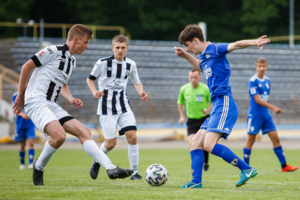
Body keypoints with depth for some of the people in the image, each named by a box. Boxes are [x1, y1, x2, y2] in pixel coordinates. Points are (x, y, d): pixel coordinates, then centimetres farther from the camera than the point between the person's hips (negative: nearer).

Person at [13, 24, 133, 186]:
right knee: (59, 135, -29)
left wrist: (71, 99, 12)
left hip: (52, 106, 9)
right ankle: (39, 167, -4)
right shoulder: (54, 51, -8)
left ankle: (110, 168, -10)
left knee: (83, 132, -4)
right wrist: (21, 95, -1)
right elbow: (26, 67, -6)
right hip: (36, 103, -9)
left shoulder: (72, 61, 18)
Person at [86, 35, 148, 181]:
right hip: (107, 106, -3)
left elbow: (136, 82, 19)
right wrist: (95, 92, -13)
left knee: (132, 136, -12)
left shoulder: (130, 64, 5)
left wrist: (141, 93, -1)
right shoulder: (103, 63, -5)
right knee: (111, 143, -5)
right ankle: (97, 162, 27)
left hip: (123, 104, 3)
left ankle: (134, 172, -2)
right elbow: (90, 79, 6)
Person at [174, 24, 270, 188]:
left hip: (224, 104, -10)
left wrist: (253, 42, -44)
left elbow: (236, 45, -25)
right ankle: (196, 181, 12)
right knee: (194, 143, 11)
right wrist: (185, 56, 41)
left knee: (209, 144, -22)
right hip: (217, 107, 10)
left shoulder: (215, 50, -6)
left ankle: (246, 169, -19)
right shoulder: (204, 57, 20)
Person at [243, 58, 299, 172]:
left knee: (275, 138, 2)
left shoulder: (267, 81, 10)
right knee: (250, 140, 0)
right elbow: (257, 99, -19)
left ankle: (284, 166, 5)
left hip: (266, 115, 6)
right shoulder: (253, 81, -12)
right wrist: (273, 108, -24)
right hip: (254, 114, -6)